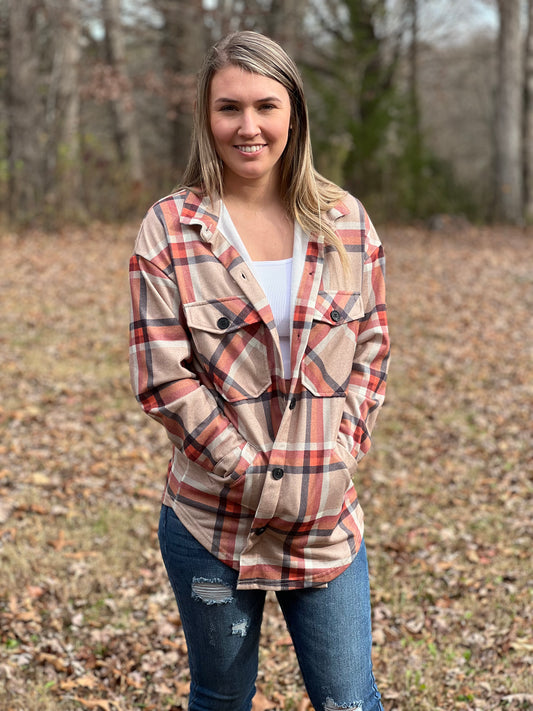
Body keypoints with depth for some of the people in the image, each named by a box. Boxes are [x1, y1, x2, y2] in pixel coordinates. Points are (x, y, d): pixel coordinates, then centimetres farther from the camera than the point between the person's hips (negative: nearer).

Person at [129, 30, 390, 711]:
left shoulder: (345, 221, 3)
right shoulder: (170, 228, -6)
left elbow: (371, 347, 8)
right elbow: (163, 376, -10)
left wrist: (342, 446, -5)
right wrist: (250, 474, -13)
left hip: (328, 516, 2)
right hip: (212, 520, -2)